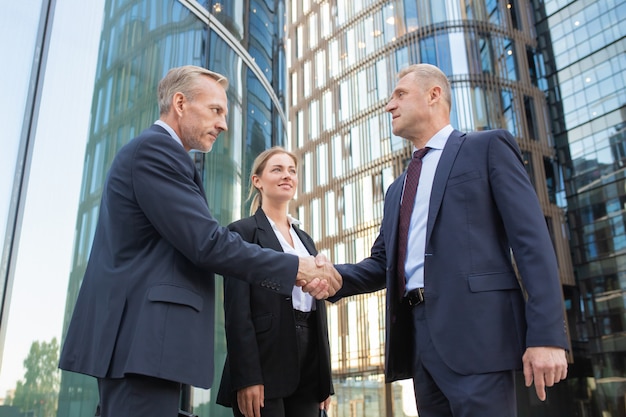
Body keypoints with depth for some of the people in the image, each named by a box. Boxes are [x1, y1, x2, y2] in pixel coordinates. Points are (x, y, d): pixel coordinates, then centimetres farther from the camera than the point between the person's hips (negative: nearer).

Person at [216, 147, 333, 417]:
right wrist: (246, 376, -18)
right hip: (264, 362, -6)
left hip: (308, 367, 6)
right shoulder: (243, 231, 0)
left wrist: (325, 376, 12)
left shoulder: (306, 240, 19)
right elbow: (236, 307, -9)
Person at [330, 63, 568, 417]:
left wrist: (547, 335, -15)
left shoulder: (488, 147, 5)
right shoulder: (397, 190, 24)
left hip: (474, 327, -6)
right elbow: (382, 263, 21)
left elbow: (532, 240, -5)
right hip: (417, 333, 7)